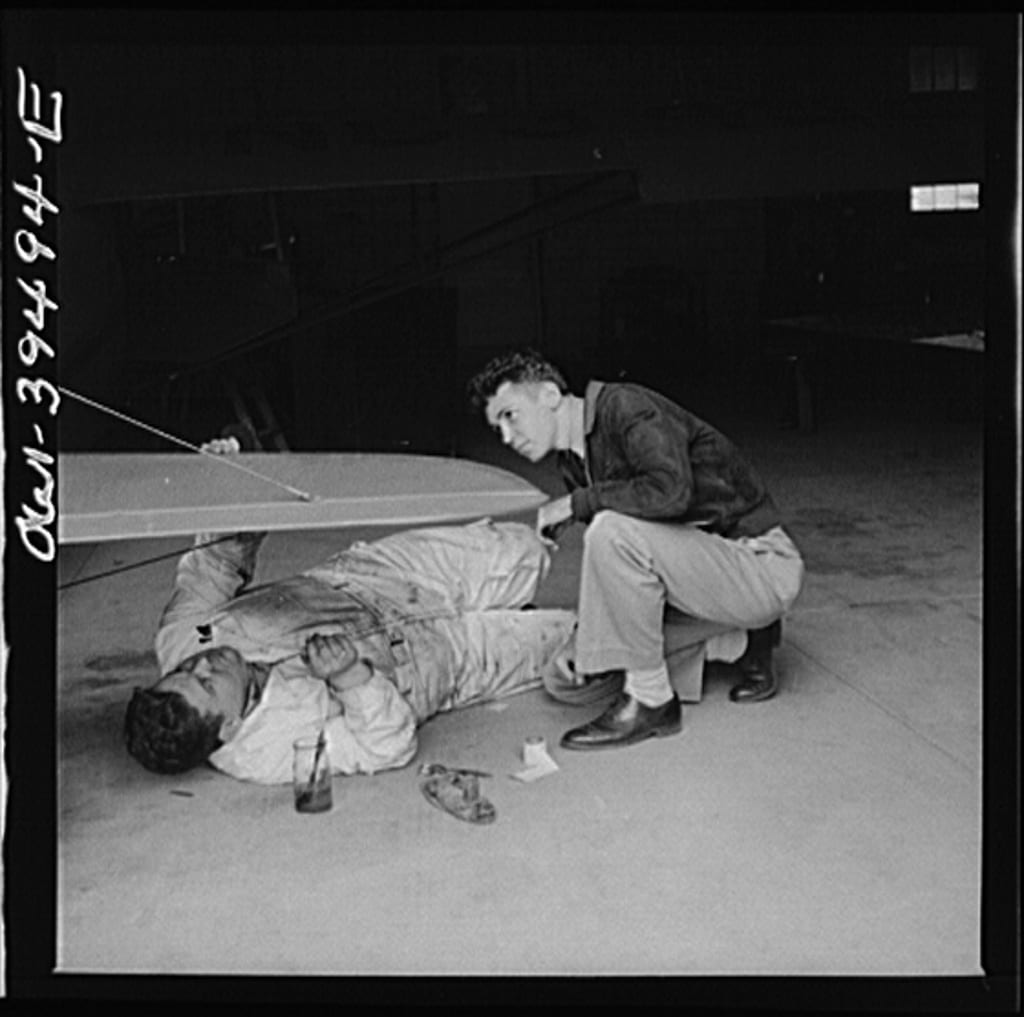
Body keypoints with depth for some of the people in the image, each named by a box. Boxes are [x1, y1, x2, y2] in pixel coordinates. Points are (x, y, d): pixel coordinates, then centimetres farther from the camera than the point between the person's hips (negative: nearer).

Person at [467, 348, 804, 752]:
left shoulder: (625, 405, -16)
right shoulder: (573, 460, 9)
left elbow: (671, 491, -34)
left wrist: (575, 503, -22)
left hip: (764, 565, -9)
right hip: (702, 566, 9)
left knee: (613, 531, -32)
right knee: (562, 676, 1)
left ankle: (650, 700, -16)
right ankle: (739, 643, 12)